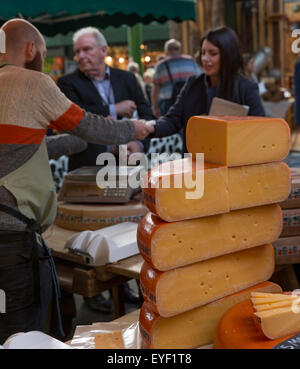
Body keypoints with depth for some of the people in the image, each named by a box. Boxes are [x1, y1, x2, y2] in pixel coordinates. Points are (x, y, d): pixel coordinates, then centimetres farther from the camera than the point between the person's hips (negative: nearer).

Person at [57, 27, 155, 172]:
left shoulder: (127, 78, 13)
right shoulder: (68, 82, 4)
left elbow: (146, 115, 9)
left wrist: (140, 142, -9)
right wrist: (113, 110, -10)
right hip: (87, 166, -2)